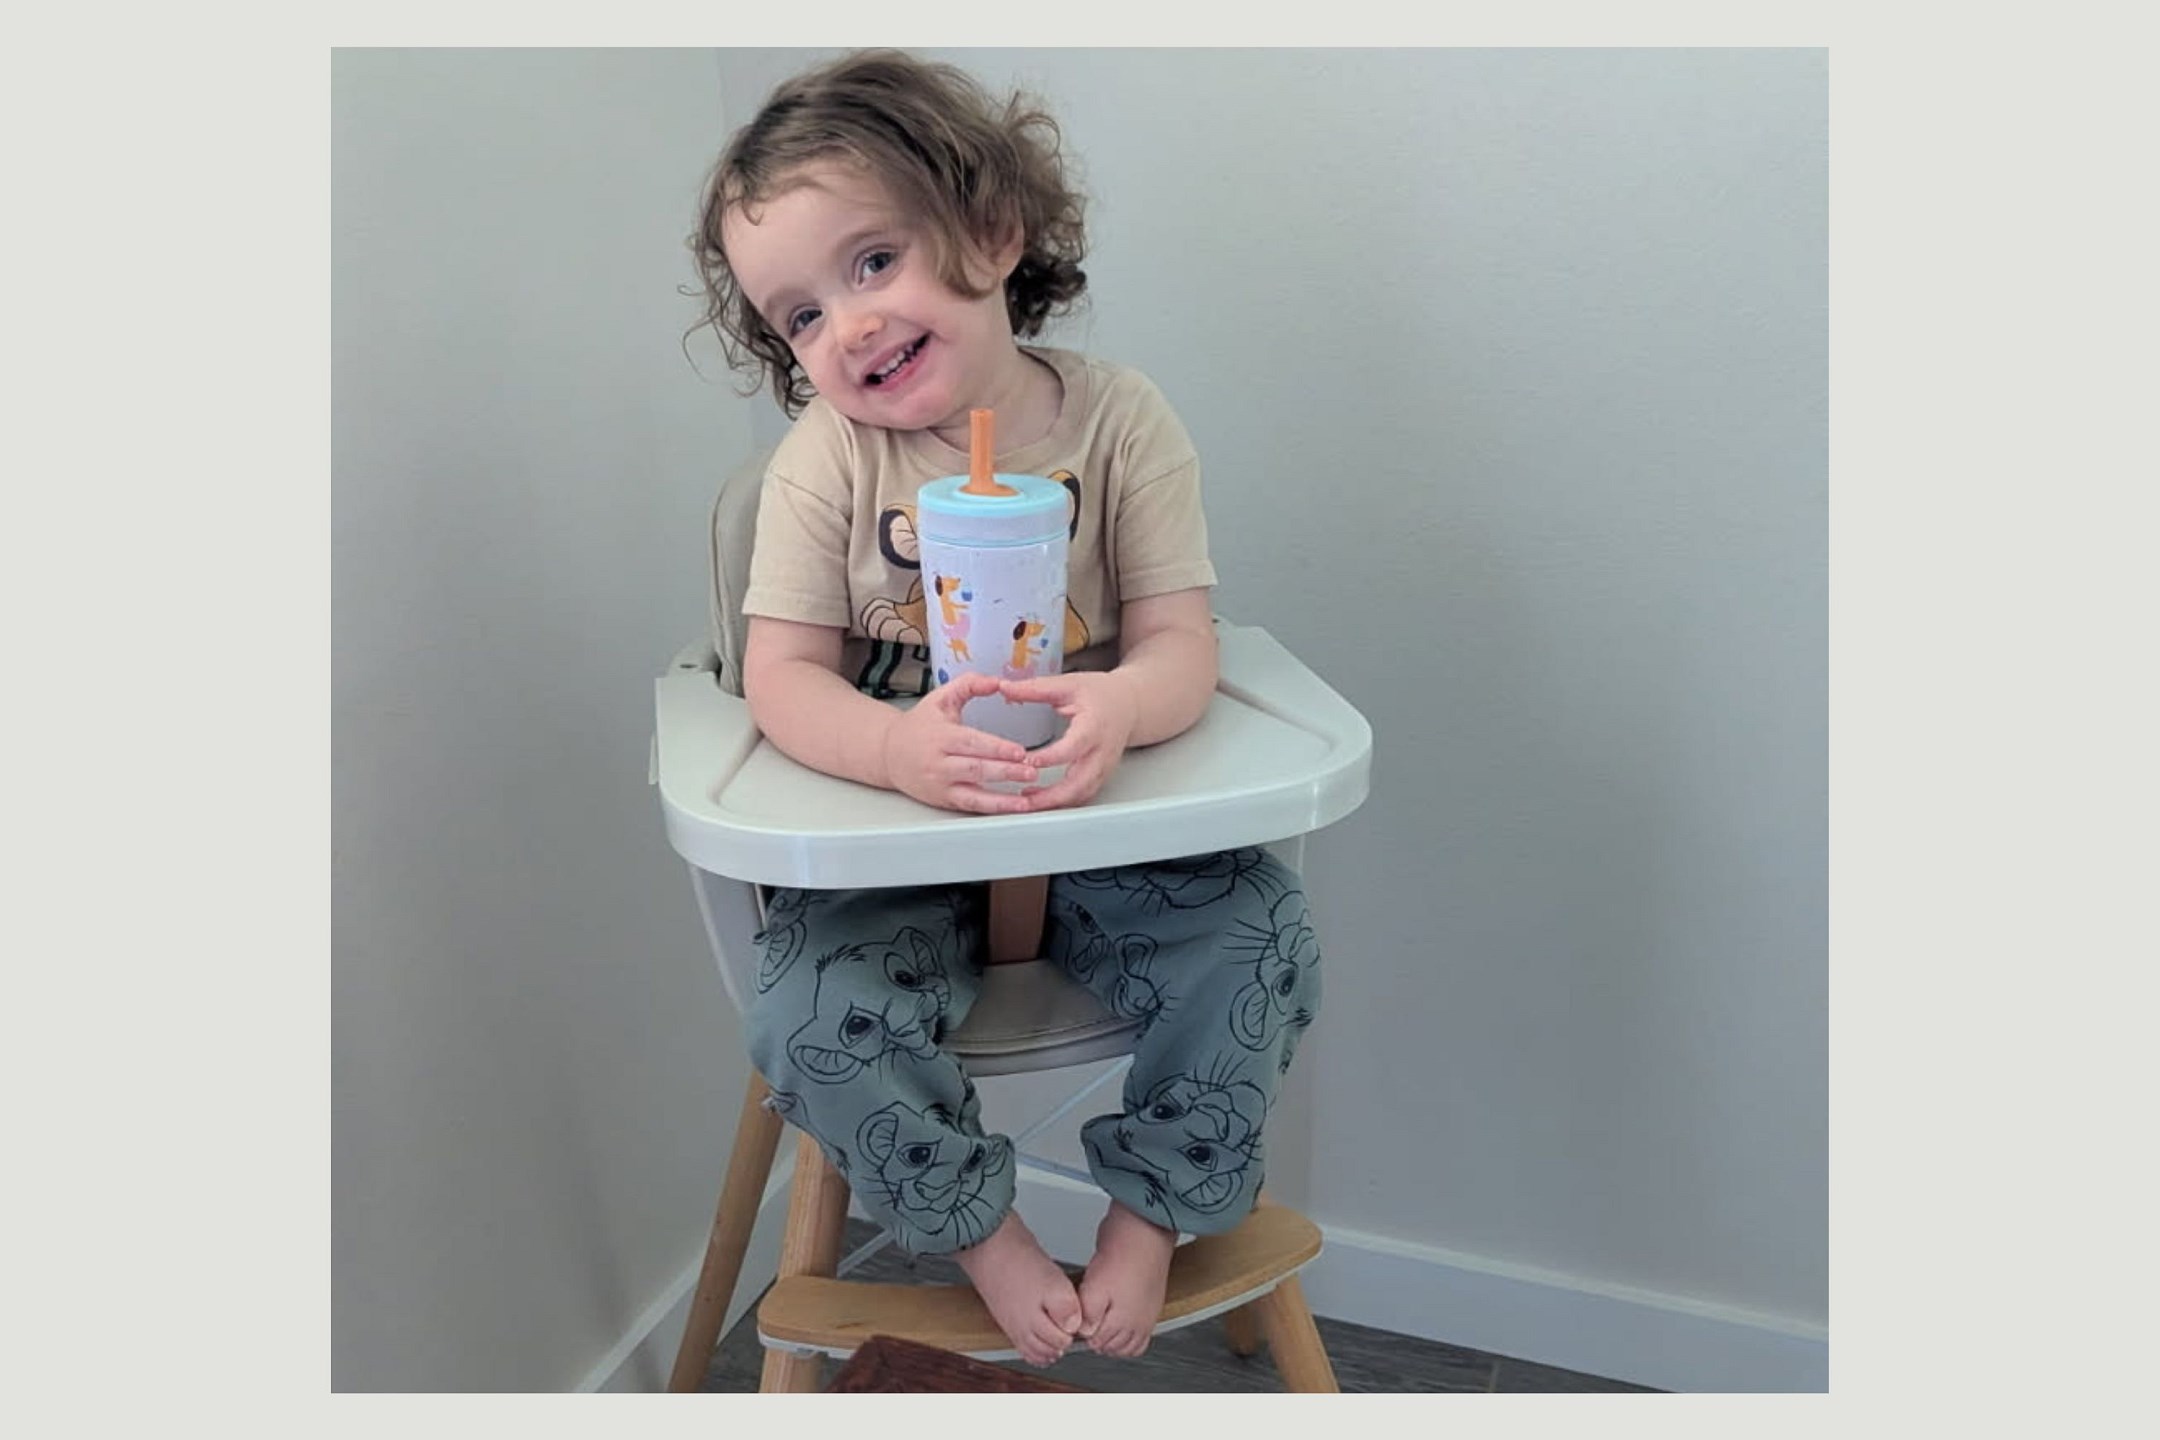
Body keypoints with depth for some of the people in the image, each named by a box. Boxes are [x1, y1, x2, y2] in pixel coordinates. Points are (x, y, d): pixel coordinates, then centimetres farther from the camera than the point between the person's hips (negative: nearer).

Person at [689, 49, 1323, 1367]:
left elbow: (1183, 644, -11)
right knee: (810, 1022, -24)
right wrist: (896, 747, -35)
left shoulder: (1118, 418, -6)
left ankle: (1149, 1212, 4)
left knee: (1267, 947, -19)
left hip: (1095, 821, 1)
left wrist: (1120, 705, -36)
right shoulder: (825, 459, -6)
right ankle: (986, 1234, 3)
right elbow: (782, 678, -12)